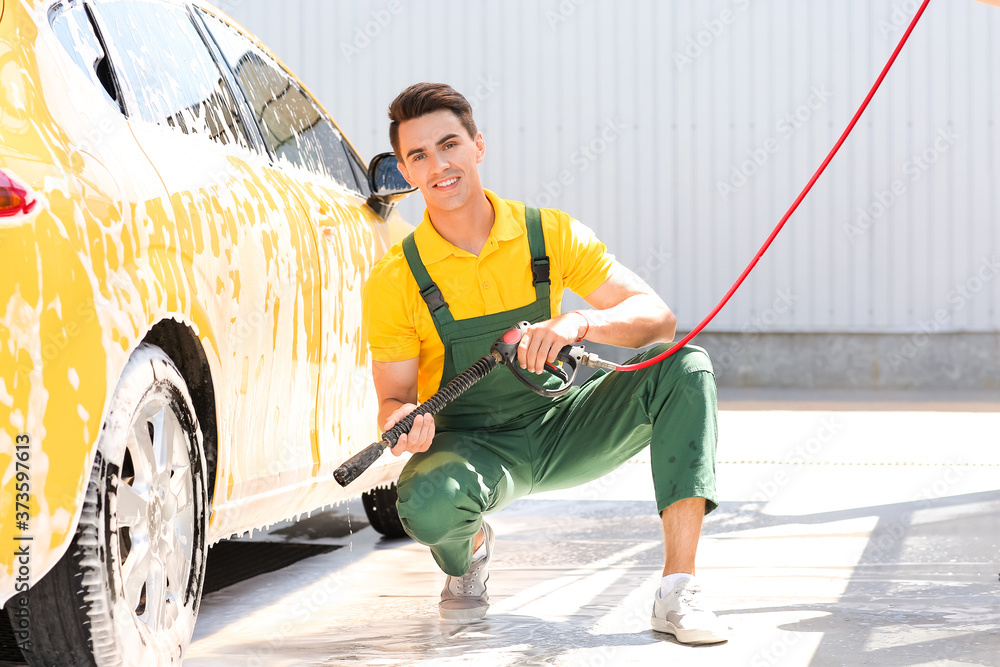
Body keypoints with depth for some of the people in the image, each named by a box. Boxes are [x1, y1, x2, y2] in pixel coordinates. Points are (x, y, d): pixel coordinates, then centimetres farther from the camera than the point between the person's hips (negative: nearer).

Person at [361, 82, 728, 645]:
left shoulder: (551, 234, -7)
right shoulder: (395, 281, -10)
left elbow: (657, 318, -12)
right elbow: (393, 399, -5)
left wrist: (580, 322, -33)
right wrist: (404, 424, -31)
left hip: (559, 429, 2)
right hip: (468, 445, -2)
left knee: (685, 368, -22)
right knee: (426, 504, -39)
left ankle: (678, 592, -26)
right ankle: (471, 548, 4)